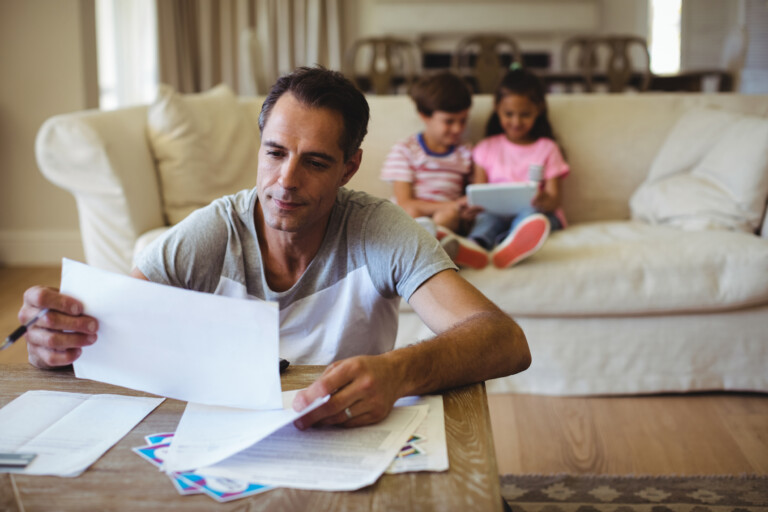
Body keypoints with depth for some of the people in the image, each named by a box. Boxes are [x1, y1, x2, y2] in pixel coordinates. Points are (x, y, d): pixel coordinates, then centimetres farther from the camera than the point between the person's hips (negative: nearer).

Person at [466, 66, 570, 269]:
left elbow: (554, 199, 4)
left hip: (540, 214, -1)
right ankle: (475, 246, -68)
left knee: (531, 212, -36)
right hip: (497, 213, 1)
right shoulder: (487, 148, 17)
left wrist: (545, 201, -23)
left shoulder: (547, 148, 13)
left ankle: (508, 245, -70)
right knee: (487, 218, -33)